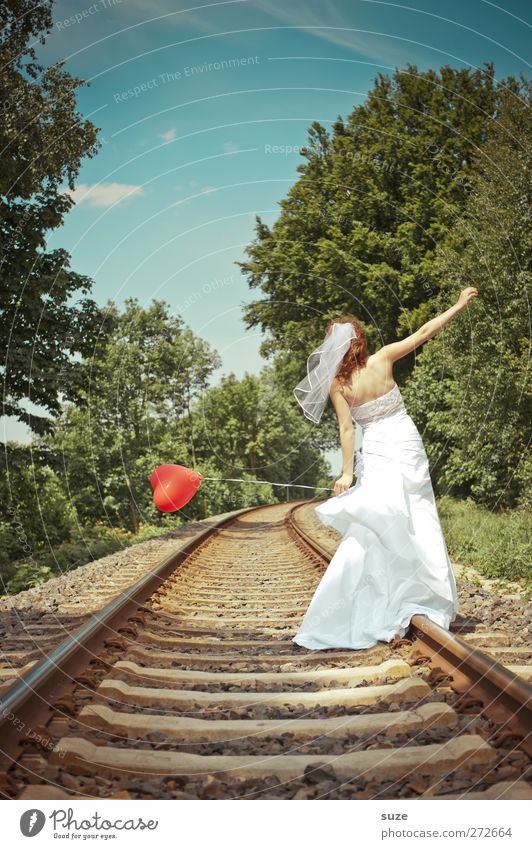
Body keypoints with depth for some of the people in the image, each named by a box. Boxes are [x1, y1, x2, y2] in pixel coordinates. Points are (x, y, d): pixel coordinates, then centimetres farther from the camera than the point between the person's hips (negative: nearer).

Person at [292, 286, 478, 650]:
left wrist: (347, 472, -9)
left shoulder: (337, 385, -7)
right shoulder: (382, 359, -9)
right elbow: (424, 333, -2)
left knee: (368, 534, 3)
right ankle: (428, 606, 13)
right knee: (420, 526, 7)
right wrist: (459, 305, 7)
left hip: (375, 453, 1)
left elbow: (347, 429, -12)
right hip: (407, 446, -1)